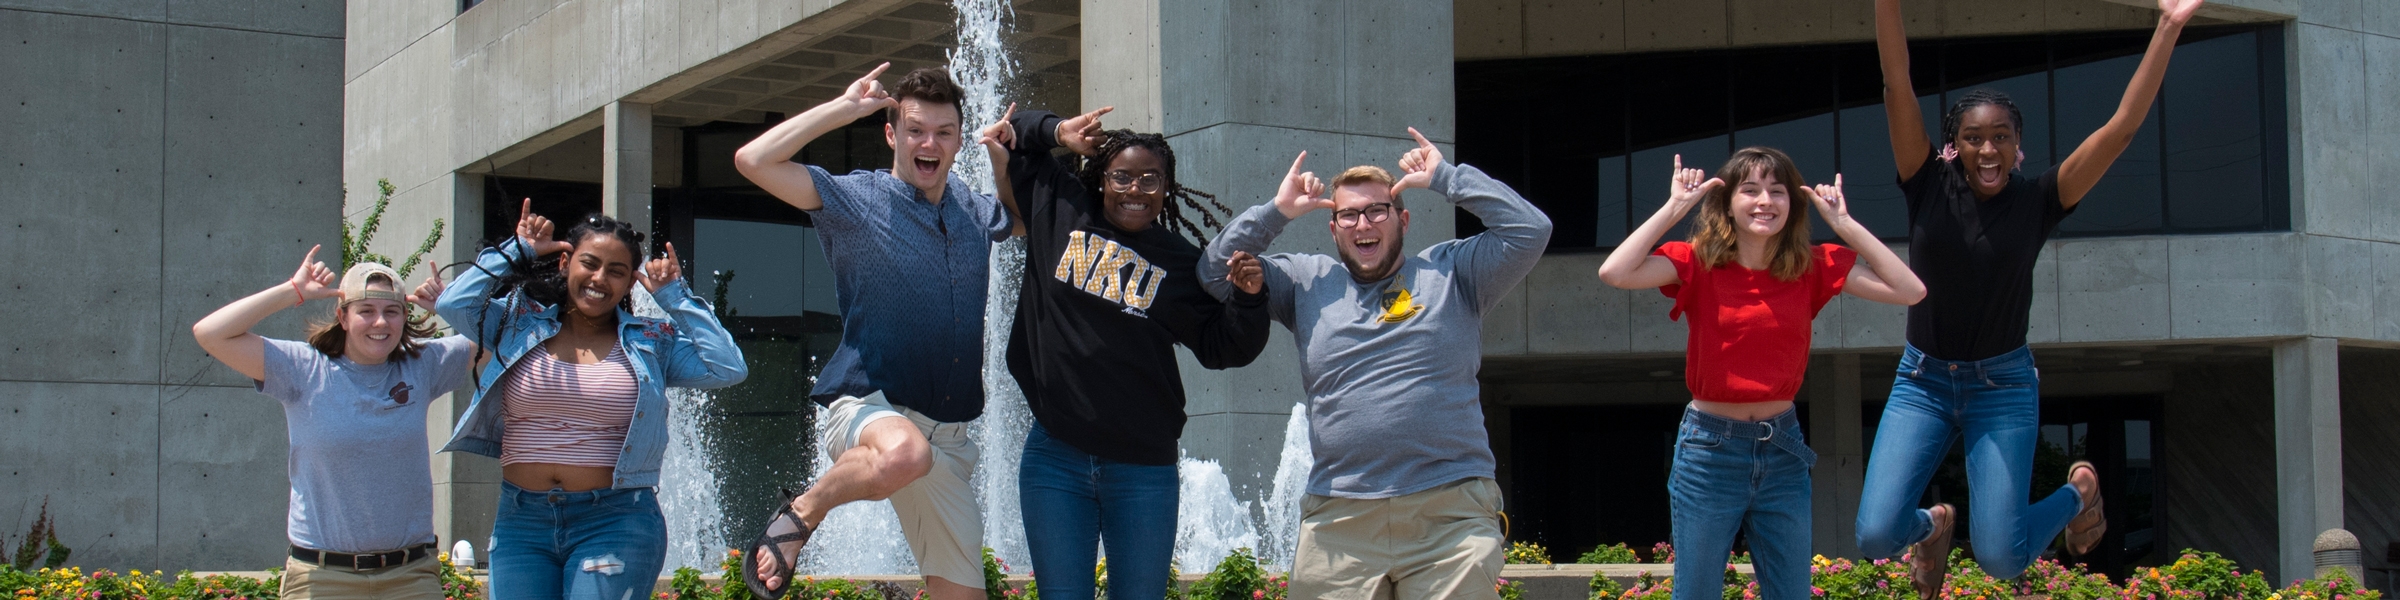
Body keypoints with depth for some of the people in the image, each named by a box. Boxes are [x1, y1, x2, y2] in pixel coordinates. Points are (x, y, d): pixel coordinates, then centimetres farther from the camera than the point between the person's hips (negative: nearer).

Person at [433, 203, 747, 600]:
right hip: (521, 523, 2)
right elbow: (452, 304, -2)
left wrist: (675, 297, 3)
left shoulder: (652, 343, 8)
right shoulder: (521, 323, 11)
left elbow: (727, 368, -3)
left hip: (617, 523, -2)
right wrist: (517, 250, 7)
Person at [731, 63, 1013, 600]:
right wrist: (845, 107, -8)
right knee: (905, 452, -42)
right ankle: (801, 514, -14)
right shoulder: (855, 200, -3)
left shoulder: (976, 213, 12)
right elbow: (753, 160, -14)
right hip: (868, 409, -6)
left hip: (949, 440, 6)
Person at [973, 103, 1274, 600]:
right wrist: (1056, 132, 1)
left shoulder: (1180, 262, 4)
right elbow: (1010, 135, 18)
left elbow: (1222, 349, 6)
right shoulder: (1058, 209, 5)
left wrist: (1248, 298, -10)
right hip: (1055, 459, 0)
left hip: (1143, 470, 0)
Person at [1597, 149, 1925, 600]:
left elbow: (1910, 290, -9)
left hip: (1783, 449, 3)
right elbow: (1614, 273, -24)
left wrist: (1843, 223, -8)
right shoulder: (1698, 263, -8)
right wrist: (1675, 207, -17)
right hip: (1710, 448, -2)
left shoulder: (1813, 267, -1)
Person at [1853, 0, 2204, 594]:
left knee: (2000, 557, -8)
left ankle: (2078, 491, 26)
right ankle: (1933, 524, 24)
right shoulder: (1929, 188, -7)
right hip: (1923, 381, 1)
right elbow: (1897, 83, -16)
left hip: (2003, 386, -1)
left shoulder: (2037, 201, -7)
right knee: (1876, 535, -14)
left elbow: (2122, 125, -12)